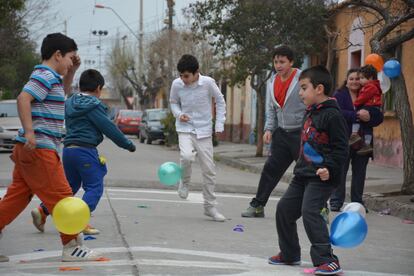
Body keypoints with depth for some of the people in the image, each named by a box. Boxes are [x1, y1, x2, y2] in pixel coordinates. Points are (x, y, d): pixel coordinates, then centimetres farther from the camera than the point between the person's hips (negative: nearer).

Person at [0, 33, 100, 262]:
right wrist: (29, 131, -30)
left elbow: (63, 94, 40)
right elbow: (23, 99, -24)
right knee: (61, 196, -5)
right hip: (39, 149, -10)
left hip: (28, 149, 10)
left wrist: (71, 71, 26)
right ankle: (72, 247, 0)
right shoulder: (46, 76, -11)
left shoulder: (49, 77, 20)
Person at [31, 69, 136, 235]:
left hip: (68, 148, 8)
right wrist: (128, 144, 0)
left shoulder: (69, 103, 14)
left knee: (70, 186, 19)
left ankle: (42, 210, 8)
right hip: (86, 150, -8)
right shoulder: (93, 106, -10)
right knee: (94, 187, -1)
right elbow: (109, 128, -10)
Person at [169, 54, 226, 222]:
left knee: (209, 170, 2)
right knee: (187, 156, -30)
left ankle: (210, 207, 17)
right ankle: (184, 181, 3)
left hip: (204, 131, 1)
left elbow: (220, 101, 3)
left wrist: (219, 124, -1)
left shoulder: (208, 83, -13)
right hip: (185, 129, 0)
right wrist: (178, 114, -11)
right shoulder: (177, 84, -9)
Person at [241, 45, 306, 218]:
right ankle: (257, 206, 13)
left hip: (301, 133, -6)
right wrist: (269, 129, 8)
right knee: (271, 169, 6)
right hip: (282, 134, 6)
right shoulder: (274, 82, 10)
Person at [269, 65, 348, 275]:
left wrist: (330, 168, -26)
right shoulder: (310, 113, 15)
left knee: (310, 213, -21)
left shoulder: (332, 115, -14)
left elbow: (341, 146, -17)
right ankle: (289, 254, 28)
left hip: (321, 177, -10)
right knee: (284, 209, 13)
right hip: (302, 175, 10)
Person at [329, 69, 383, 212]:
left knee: (359, 173, 8)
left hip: (362, 143, 4)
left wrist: (369, 116, -19)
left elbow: (379, 117, 3)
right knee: (340, 172, -3)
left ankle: (357, 202, 17)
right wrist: (357, 116, -24)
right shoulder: (339, 95, 2)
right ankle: (336, 202, 4)